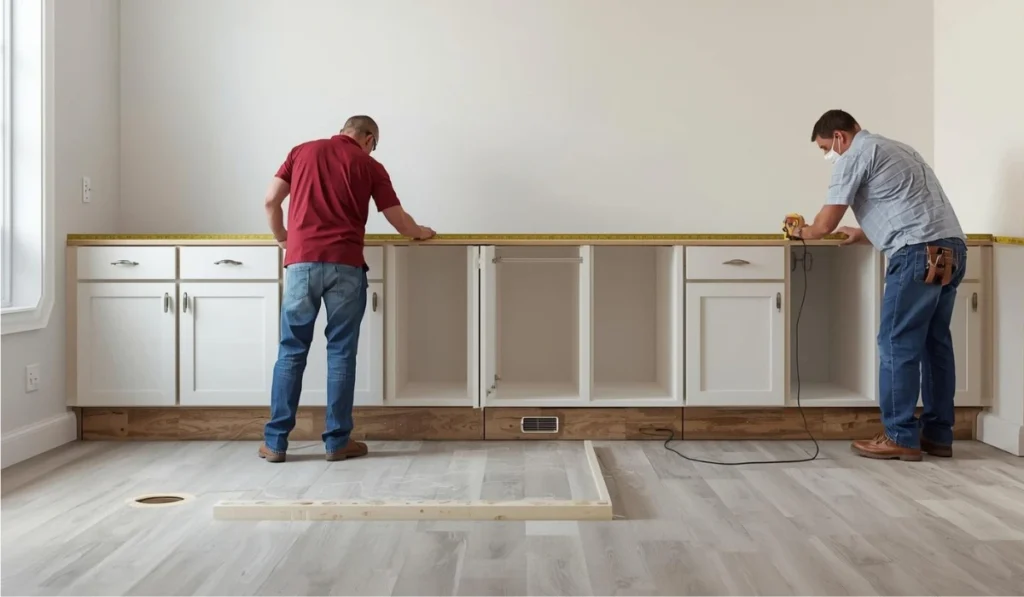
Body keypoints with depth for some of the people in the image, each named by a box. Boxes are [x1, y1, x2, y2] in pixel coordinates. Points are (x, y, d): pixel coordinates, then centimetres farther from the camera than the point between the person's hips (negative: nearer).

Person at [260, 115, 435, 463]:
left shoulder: (303, 151, 15)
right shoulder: (369, 166, 9)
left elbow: (271, 201, 11)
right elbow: (400, 222, 11)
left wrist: (282, 238, 28)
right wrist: (420, 233, 33)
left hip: (301, 261, 2)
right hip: (344, 265, -2)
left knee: (291, 351, 7)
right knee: (341, 352, 5)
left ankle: (275, 441, 9)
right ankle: (337, 441, 9)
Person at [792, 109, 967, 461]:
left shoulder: (855, 154, 2)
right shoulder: (895, 149, 29)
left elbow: (826, 224, -1)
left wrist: (803, 232, 20)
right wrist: (863, 235, 45)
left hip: (920, 253, -9)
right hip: (951, 248, 9)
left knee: (898, 344, -4)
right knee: (935, 342, 11)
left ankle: (901, 437, -1)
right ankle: (938, 435, 15)